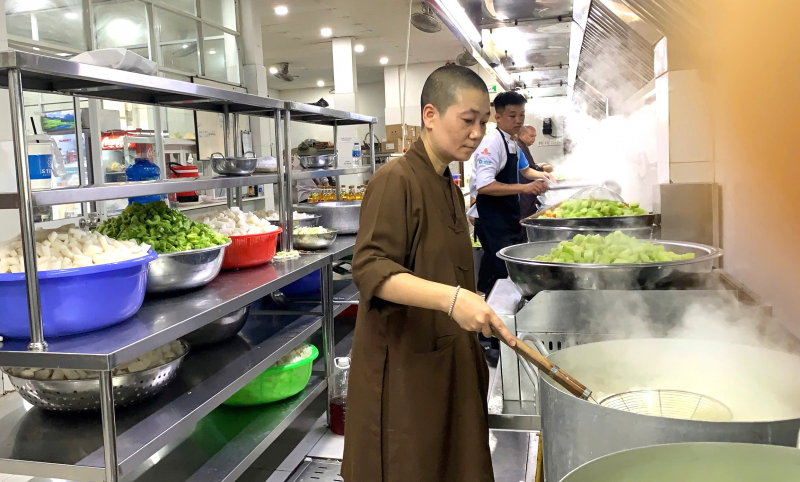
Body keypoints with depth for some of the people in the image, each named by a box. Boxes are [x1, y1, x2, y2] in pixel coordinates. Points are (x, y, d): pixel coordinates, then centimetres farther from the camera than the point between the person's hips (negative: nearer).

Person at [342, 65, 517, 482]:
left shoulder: (451, 189, 12)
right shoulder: (395, 180, -15)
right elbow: (370, 268, -25)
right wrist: (450, 298, -37)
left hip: (448, 363, 8)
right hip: (403, 365, -8)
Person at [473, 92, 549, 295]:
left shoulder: (513, 143, 11)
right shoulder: (492, 143, -18)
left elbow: (523, 169, 32)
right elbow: (484, 186, -29)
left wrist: (541, 175, 12)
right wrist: (524, 188, -33)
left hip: (508, 213, 10)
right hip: (493, 215, -10)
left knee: (493, 260, 22)